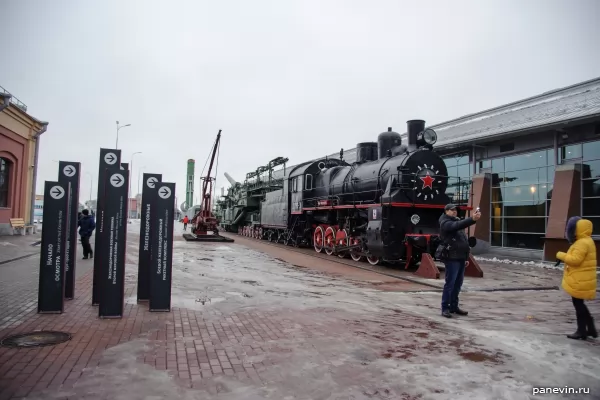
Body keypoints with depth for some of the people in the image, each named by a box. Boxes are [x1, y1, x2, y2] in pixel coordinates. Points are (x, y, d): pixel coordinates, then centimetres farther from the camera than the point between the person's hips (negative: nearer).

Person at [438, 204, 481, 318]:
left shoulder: (456, 221, 22)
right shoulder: (445, 223, -6)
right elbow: (458, 225, -28)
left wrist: (466, 257, 21)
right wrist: (472, 219, -40)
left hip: (460, 258, 9)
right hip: (452, 258, -9)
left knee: (458, 284, 11)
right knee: (450, 284, -8)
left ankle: (454, 306, 19)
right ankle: (445, 308, -4)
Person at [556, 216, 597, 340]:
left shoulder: (582, 243, -19)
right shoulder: (584, 242, 15)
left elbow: (575, 260, -26)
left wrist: (561, 255, -13)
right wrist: (565, 257, 9)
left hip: (580, 281, -10)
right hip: (580, 280, 10)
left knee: (578, 304, -1)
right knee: (579, 304, 17)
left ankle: (581, 331, 7)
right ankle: (590, 328, 24)